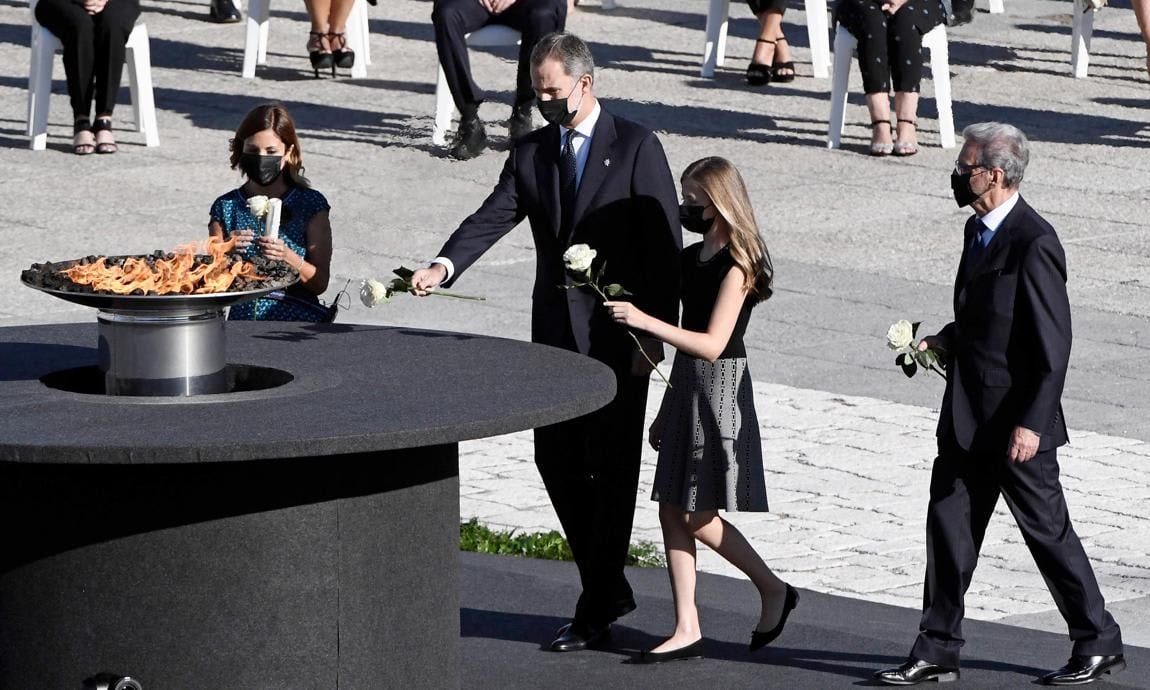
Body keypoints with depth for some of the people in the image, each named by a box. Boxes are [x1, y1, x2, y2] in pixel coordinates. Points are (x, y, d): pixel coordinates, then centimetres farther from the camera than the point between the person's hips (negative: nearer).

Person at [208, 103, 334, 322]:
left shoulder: (310, 204, 5)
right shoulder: (226, 207, 10)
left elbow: (319, 283, 2)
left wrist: (288, 257, -15)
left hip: (297, 319, -2)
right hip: (243, 319, 2)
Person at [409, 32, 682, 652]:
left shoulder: (636, 148, -6)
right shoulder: (530, 153, 8)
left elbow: (665, 243, -8)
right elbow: (493, 218, -4)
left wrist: (654, 334, -12)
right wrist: (445, 265, -24)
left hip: (618, 337, -6)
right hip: (556, 333, 6)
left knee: (611, 470, 0)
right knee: (556, 461, 8)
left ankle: (595, 611, 6)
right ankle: (609, 588, 23)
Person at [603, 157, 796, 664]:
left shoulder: (736, 265, -15)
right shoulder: (692, 258, 11)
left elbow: (712, 344, -21)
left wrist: (645, 321, -27)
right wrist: (665, 411, 19)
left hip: (720, 387, -9)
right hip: (684, 384, 9)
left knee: (697, 515, -6)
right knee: (672, 511, 5)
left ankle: (774, 590, 12)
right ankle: (687, 630, 8)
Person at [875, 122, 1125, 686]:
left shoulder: (1034, 243, -19)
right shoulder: (979, 229, 10)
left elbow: (1054, 344, -20)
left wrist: (1032, 423, -23)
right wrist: (948, 340, 6)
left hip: (1017, 424, -9)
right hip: (968, 418, 9)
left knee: (1046, 529, 3)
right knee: (949, 524, 7)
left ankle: (1098, 645, 17)